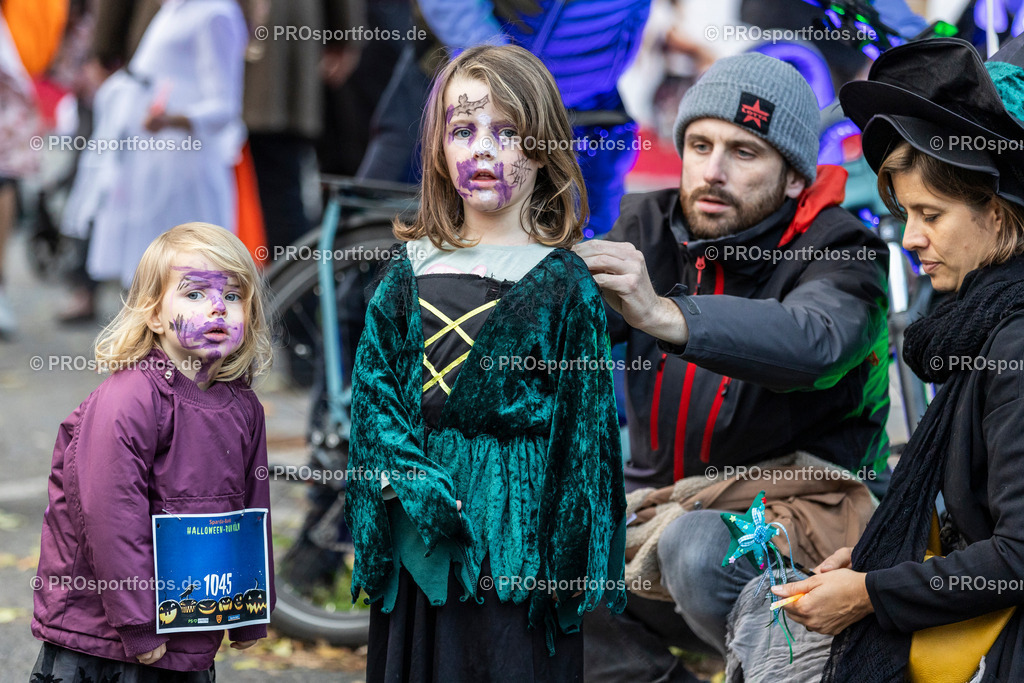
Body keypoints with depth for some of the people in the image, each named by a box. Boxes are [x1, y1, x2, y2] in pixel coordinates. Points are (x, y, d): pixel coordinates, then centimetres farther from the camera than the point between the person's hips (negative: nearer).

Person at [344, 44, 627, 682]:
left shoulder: (561, 281, -4)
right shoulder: (412, 269, 7)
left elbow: (584, 425, -4)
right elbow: (374, 387, 4)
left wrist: (572, 559, -7)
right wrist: (409, 479, -13)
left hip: (513, 532, -3)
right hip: (414, 541, 4)